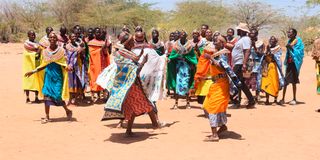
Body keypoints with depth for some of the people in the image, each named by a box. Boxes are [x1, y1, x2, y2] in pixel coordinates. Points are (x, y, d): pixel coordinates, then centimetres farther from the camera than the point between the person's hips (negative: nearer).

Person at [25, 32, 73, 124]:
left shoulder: (61, 50, -3)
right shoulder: (45, 51, 5)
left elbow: (64, 63, -1)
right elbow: (44, 65, 12)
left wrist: (67, 67, -23)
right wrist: (33, 71, 9)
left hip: (58, 75, -3)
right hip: (48, 75, 3)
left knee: (57, 95, -6)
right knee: (47, 95, -2)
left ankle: (67, 111, 20)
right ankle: (47, 117, 7)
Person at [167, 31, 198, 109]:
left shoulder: (189, 45, -1)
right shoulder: (176, 45, 1)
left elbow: (193, 56, 2)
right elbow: (172, 56, 4)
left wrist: (193, 64, -8)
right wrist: (169, 59, -15)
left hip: (186, 65, -1)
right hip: (178, 65, 1)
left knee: (186, 84, -2)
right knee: (177, 83, -2)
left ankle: (188, 102, 9)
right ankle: (176, 103, 3)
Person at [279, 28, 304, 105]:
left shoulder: (298, 41, -8)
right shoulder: (290, 41, 13)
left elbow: (299, 52, -15)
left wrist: (291, 48, -23)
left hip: (294, 63, -6)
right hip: (289, 62, 6)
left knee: (293, 81, -1)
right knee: (286, 80, 5)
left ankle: (294, 99, 8)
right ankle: (283, 98, 8)